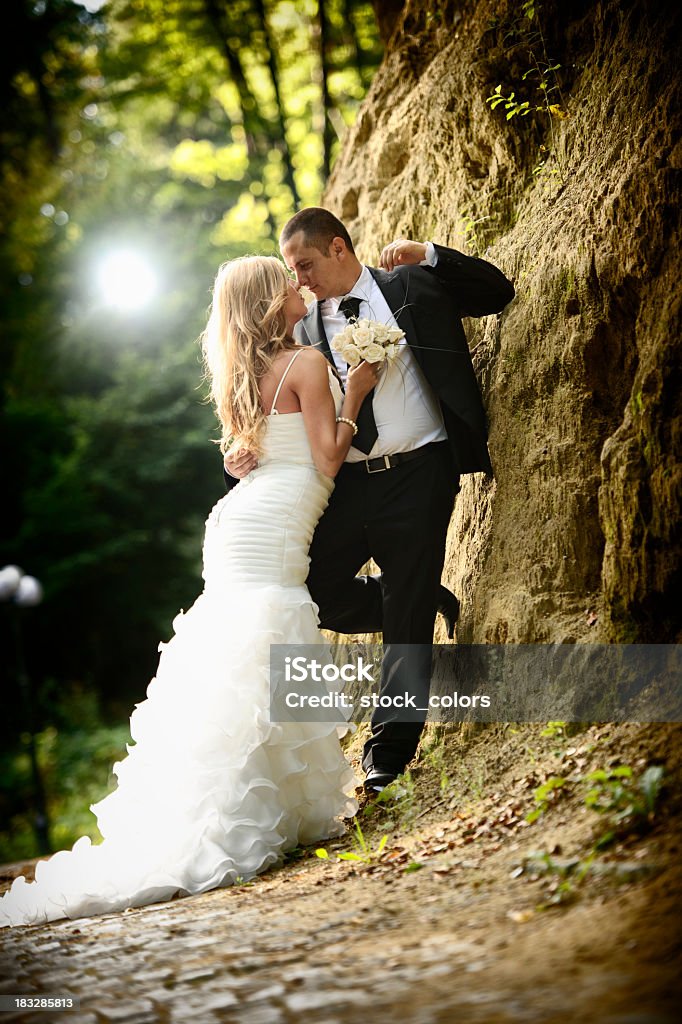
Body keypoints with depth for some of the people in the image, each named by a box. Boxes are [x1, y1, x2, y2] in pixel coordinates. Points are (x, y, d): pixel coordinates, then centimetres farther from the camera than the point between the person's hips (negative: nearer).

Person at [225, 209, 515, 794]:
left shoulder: (412, 285, 6)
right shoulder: (306, 325, 13)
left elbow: (499, 291, 7)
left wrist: (428, 256, -4)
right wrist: (248, 456, -6)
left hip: (417, 476, -4)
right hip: (348, 481, 4)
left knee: (406, 617, -3)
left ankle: (389, 754, 6)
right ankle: (426, 601, 21)